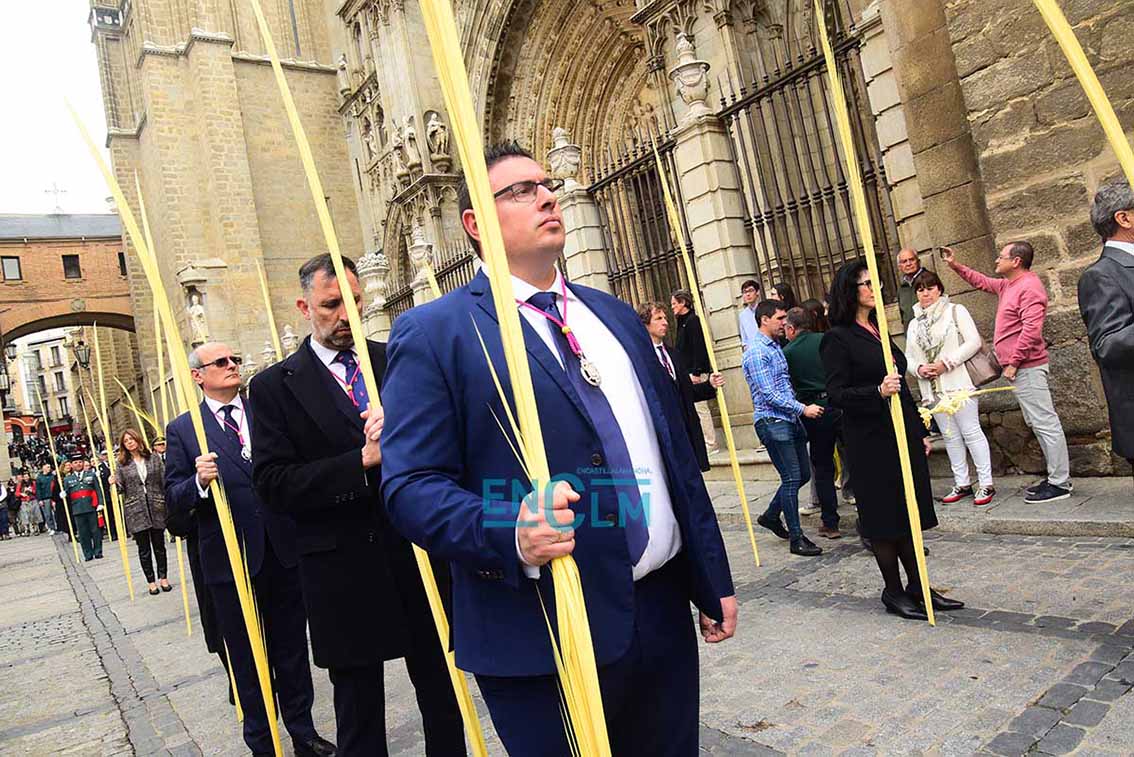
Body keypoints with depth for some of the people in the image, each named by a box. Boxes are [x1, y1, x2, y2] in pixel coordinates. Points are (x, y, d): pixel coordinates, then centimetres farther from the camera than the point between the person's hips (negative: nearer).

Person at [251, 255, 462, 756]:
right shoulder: (275, 386, -2)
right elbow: (273, 485, -10)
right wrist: (362, 461, -21)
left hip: (420, 552, 2)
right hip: (345, 571, -2)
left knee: (442, 695, 17)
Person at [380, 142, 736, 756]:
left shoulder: (614, 315, 12)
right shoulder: (434, 332, -6)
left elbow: (676, 454, 13)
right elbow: (410, 485, -12)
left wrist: (712, 582, 13)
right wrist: (511, 536, -30)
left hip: (663, 612, 6)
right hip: (544, 633, -5)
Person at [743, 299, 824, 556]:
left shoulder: (775, 347, 16)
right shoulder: (756, 352, -13)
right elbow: (769, 394, -18)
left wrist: (799, 411, 19)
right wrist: (803, 409, -16)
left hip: (790, 420, 9)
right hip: (772, 422, -9)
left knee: (803, 474, 13)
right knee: (792, 478, -7)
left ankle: (771, 516, 30)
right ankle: (796, 538, 3)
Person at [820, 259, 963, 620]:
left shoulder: (878, 330, 14)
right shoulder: (837, 338, -10)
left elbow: (902, 386, 19)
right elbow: (836, 393, -16)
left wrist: (920, 430, 19)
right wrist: (877, 391, -30)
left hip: (903, 434, 8)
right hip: (871, 440, -8)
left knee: (909, 513, 13)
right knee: (884, 517, 3)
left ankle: (917, 586, 24)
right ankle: (893, 592, 16)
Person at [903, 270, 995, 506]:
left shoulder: (955, 311, 1)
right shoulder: (914, 324, 15)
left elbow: (974, 341, -7)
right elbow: (908, 357, 15)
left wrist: (946, 363, -15)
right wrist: (919, 369, -7)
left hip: (959, 383, -5)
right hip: (932, 389, 5)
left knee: (971, 432, -4)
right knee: (950, 437, 10)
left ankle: (986, 484, 2)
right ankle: (962, 484, 18)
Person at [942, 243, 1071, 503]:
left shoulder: (1029, 287, -15)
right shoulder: (1008, 285, 15)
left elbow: (1031, 330, -23)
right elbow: (981, 281, 33)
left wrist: (1013, 362, -20)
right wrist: (955, 265, 26)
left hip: (1026, 367, -10)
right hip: (1019, 368, 10)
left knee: (1044, 422, -6)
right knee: (1037, 422, 14)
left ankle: (1060, 484, -2)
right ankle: (1057, 476, 21)